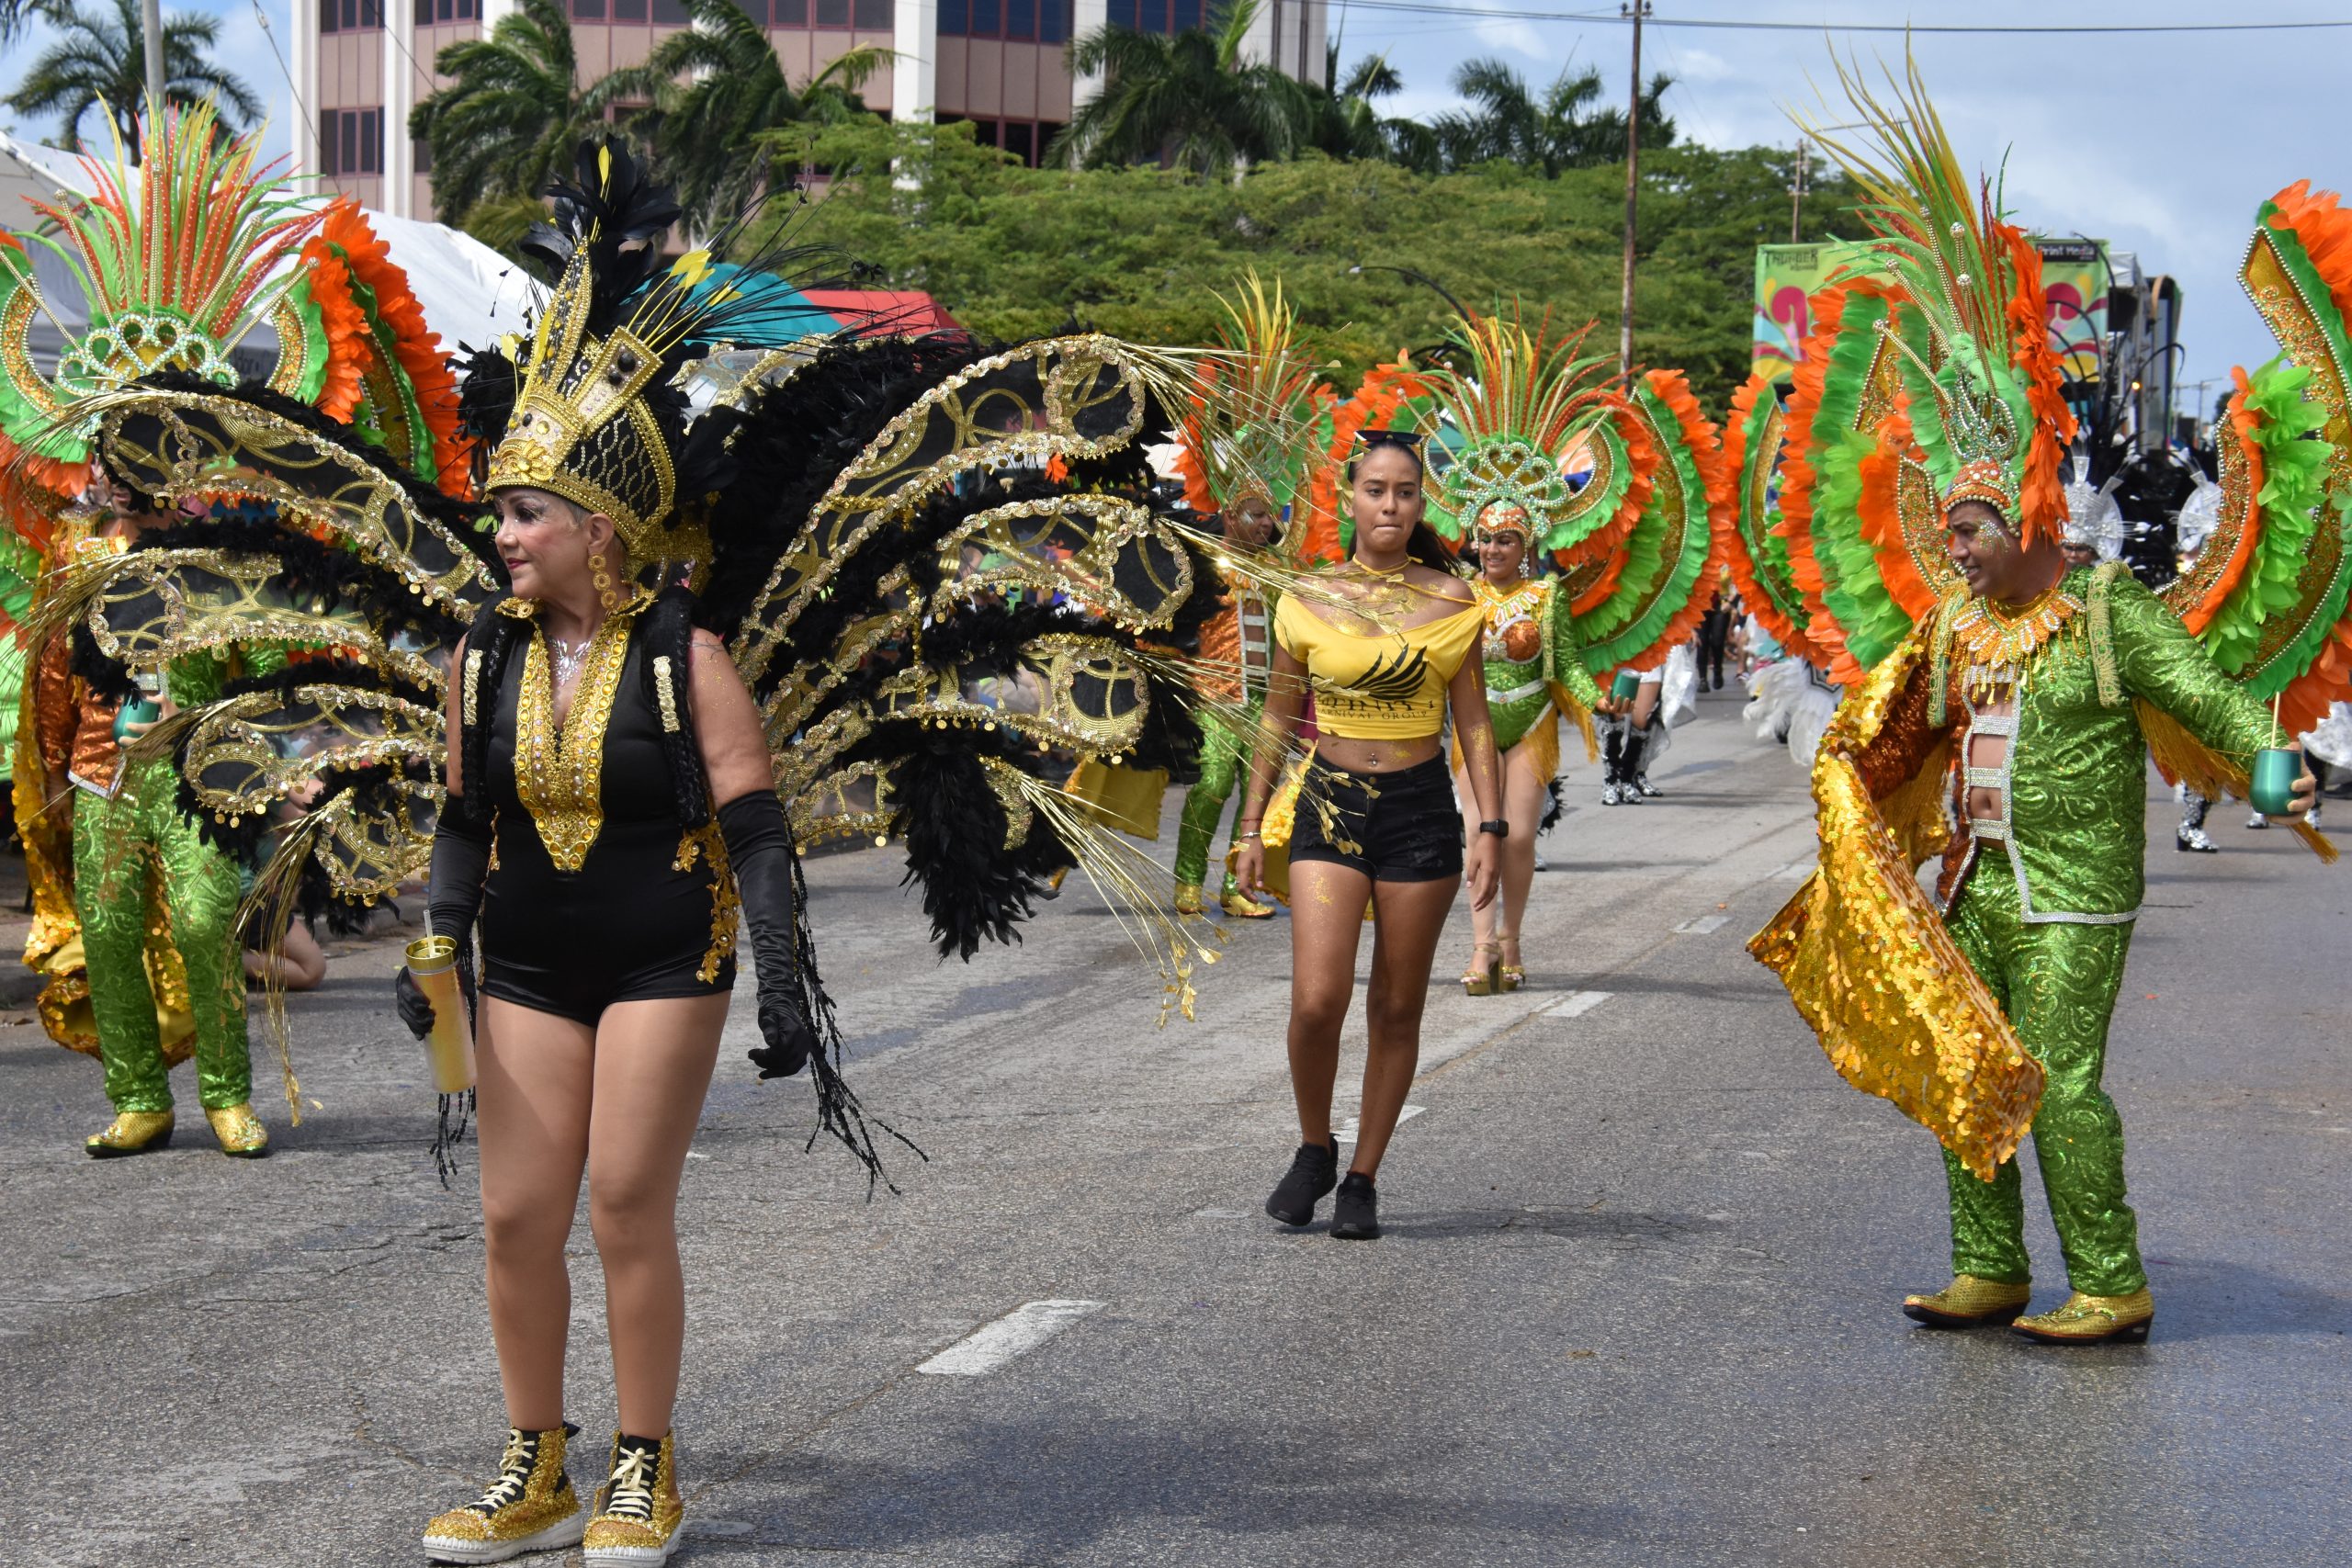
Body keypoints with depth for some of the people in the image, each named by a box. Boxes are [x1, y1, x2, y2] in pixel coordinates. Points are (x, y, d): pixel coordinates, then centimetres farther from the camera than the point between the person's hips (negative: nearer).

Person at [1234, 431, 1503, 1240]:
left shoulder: (1450, 600, 1)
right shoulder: (1308, 601, 1)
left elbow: (1474, 721, 5)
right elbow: (1278, 720, 10)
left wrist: (1490, 826, -3)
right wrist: (1251, 827, 11)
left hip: (1420, 811, 1)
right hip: (1329, 807, 0)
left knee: (1397, 1008, 5)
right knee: (1317, 1000, -13)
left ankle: (1363, 1179, 18)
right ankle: (1313, 1150, 13)